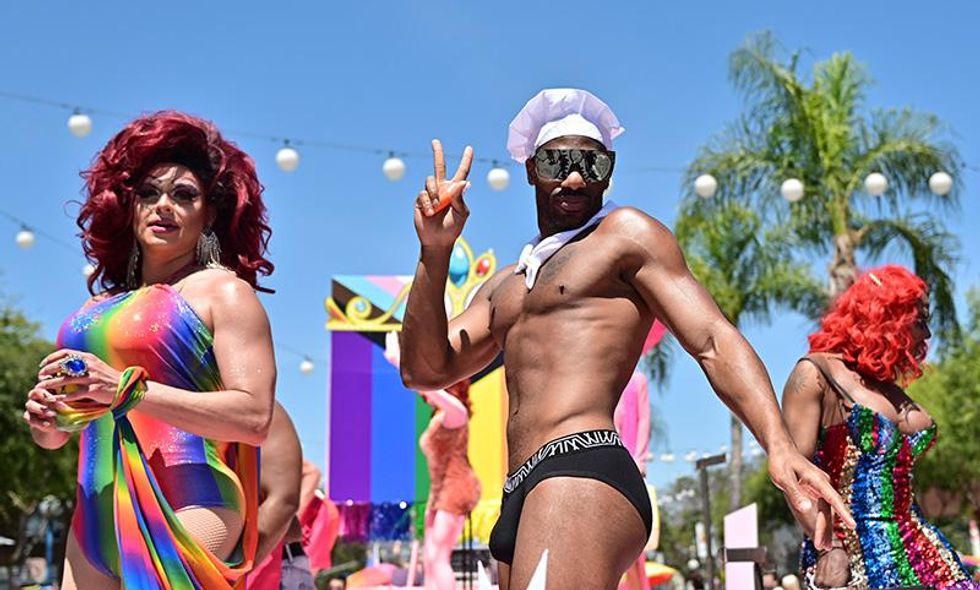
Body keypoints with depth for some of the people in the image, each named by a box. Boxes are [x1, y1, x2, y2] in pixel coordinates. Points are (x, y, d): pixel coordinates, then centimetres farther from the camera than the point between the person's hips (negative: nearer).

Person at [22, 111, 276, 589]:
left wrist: (126, 390, -16)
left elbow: (254, 417, -12)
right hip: (97, 518, 6)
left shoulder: (224, 291, 1)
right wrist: (46, 419, 1)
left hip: (183, 509, -6)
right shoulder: (102, 303, 19)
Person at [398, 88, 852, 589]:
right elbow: (425, 370, 18)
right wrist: (435, 254, 7)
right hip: (520, 501, 8)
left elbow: (713, 340, -3)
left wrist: (779, 447, -18)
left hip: (582, 475, -8)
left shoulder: (626, 233, 8)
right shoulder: (506, 286, 29)